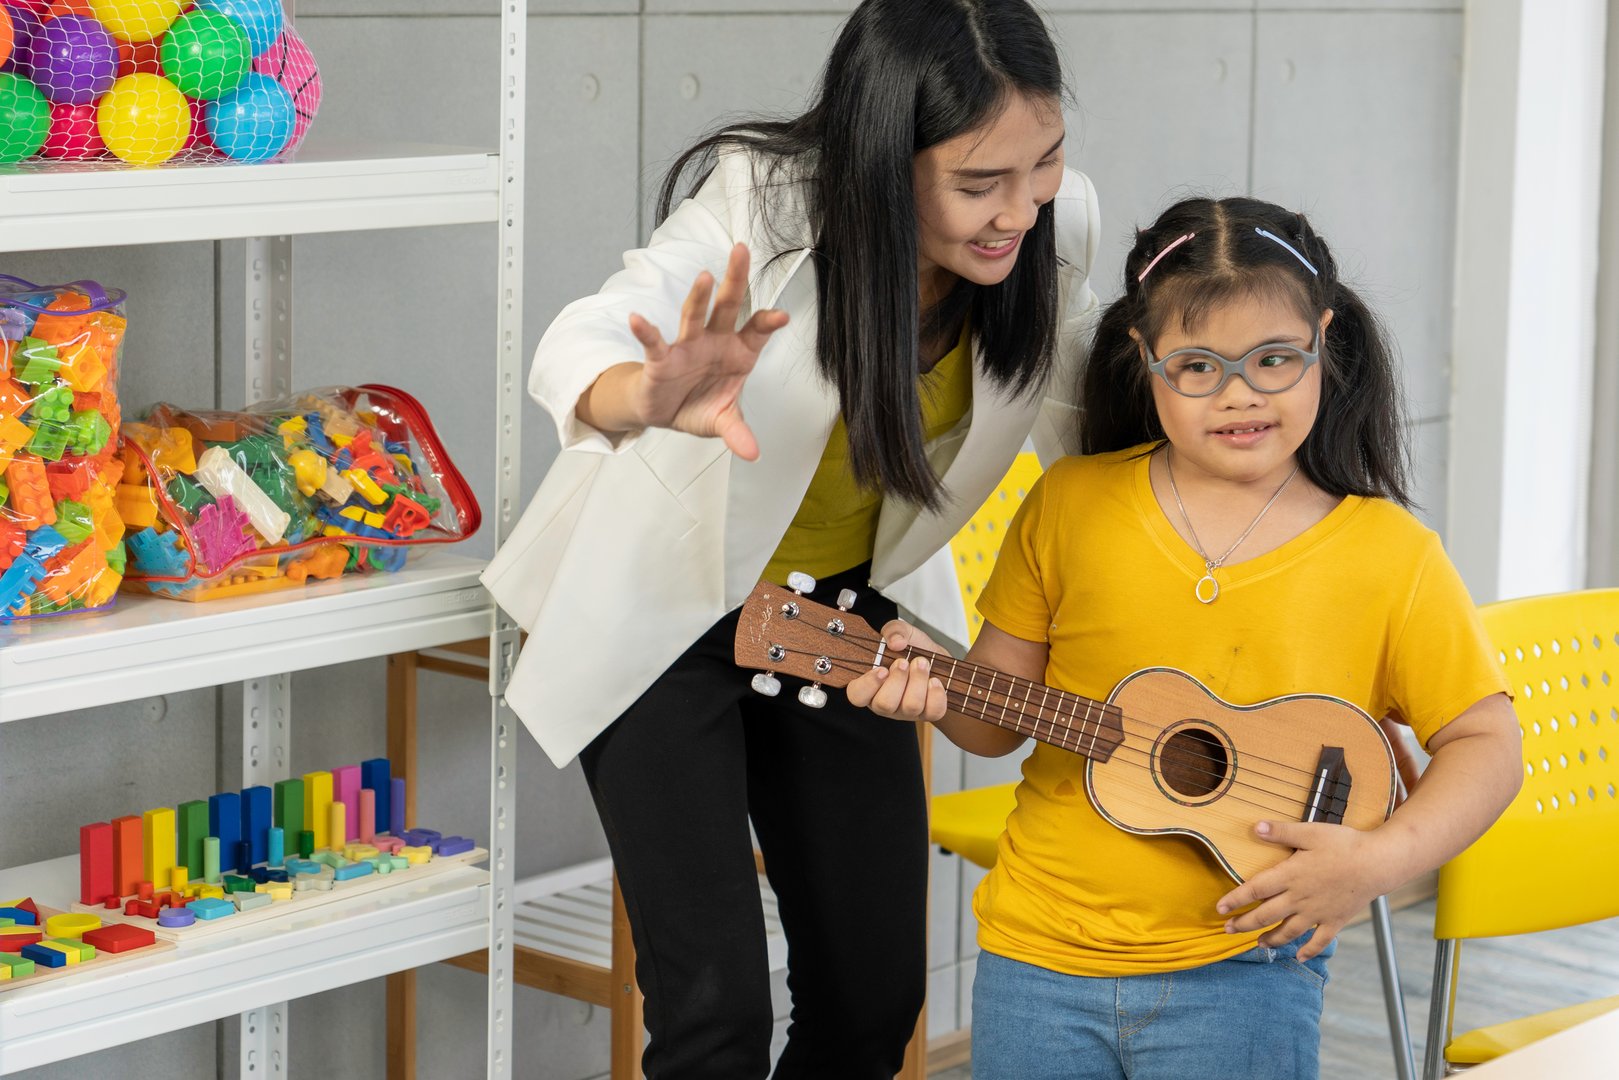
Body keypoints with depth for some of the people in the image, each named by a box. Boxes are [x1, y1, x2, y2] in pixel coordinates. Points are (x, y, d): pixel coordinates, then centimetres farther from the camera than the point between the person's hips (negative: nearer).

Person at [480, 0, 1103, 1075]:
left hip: (843, 604, 5)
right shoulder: (764, 207, -30)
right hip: (661, 612, -5)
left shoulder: (1051, 229, -16)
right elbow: (576, 350, -45)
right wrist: (654, 398, -67)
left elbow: (1100, 431, -1)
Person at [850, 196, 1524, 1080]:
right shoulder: (1070, 504, 1)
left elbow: (1484, 744, -1)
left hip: (1242, 970, -2)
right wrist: (936, 687, -14)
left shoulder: (1389, 554, -4)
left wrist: (1380, 859, -16)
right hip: (1040, 955, 2)